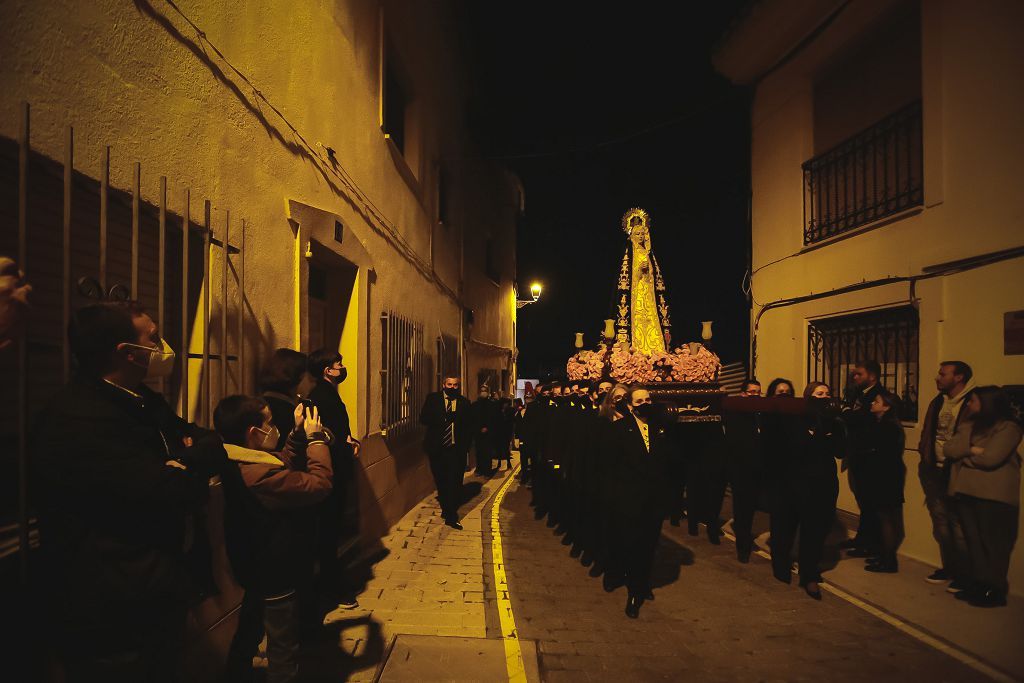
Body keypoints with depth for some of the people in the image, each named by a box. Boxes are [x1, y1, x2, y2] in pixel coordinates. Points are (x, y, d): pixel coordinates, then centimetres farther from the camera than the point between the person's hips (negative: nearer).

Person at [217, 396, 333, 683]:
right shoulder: (261, 474, -35)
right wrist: (315, 438, -21)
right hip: (275, 575, -10)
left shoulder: (238, 463, -3)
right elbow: (320, 484, -32)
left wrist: (297, 433, 2)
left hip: (254, 569, 10)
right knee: (283, 649, 8)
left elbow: (284, 468, 9)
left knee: (249, 632, 28)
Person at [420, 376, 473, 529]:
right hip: (437, 448, 1)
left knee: (454, 483, -6)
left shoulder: (464, 402, 6)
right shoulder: (432, 398, 3)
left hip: (456, 449, -1)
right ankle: (446, 508, 31)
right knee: (440, 482, 12)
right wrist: (444, 417, -19)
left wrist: (466, 446, -2)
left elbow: (469, 426, 7)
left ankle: (451, 516, -2)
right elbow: (423, 419, -8)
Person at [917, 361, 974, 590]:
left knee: (958, 523, -2)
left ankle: (964, 574, 11)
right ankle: (949, 567, 26)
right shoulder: (937, 402, 13)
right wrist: (925, 457, 11)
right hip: (935, 470, 7)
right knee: (940, 521, 13)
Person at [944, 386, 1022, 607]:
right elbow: (949, 449, 4)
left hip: (994, 497, -6)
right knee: (974, 542, 9)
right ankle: (978, 586, 17)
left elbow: (990, 458, -17)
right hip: (967, 492, 6)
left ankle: (994, 591, 9)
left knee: (992, 545, 0)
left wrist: (964, 455, -1)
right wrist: (973, 450, -10)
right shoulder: (967, 426, 15)